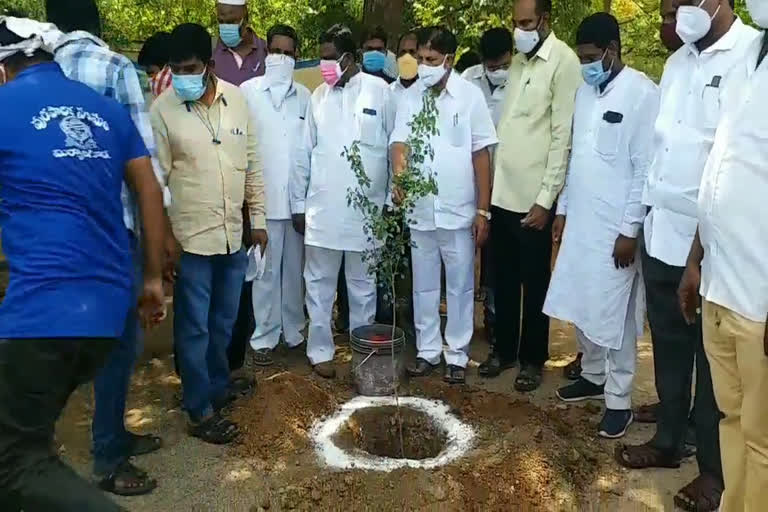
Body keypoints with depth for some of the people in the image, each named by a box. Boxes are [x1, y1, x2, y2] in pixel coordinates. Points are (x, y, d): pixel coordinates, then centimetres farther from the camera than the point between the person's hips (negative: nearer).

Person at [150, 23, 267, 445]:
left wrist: (258, 218, 9)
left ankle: (218, 385, 38)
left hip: (233, 233, 4)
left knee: (223, 322, 18)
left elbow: (252, 163, 8)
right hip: (191, 236, -4)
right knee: (194, 327, 6)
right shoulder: (163, 109, -10)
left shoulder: (236, 98, 1)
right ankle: (201, 412, 18)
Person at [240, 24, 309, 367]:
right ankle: (264, 336, 13)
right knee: (266, 270, 3)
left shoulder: (305, 96, 7)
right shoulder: (248, 91, 0)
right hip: (263, 196, -2)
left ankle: (293, 329, 24)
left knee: (294, 268, 11)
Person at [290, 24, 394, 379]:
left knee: (363, 284, 11)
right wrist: (298, 202, 6)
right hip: (322, 207, 2)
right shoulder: (318, 95, 6)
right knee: (319, 283, 8)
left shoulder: (379, 90, -2)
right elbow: (304, 153, 8)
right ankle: (320, 350, 20)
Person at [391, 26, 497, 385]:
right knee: (424, 285, 13)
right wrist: (399, 177, -29)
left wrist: (483, 210, -6)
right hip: (420, 210, 3)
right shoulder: (410, 98, 2)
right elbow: (399, 143, -6)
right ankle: (427, 351, 27)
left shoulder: (470, 96, -5)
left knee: (460, 286, 8)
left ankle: (457, 355, 21)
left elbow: (481, 155, -3)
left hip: (459, 210, -2)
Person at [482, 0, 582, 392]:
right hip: (502, 191, 6)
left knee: (534, 283, 7)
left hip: (533, 196, -6)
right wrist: (491, 183, 9)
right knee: (504, 279, 15)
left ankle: (533, 359, 21)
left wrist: (546, 198, -15)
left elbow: (563, 135, -13)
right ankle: (504, 349, 29)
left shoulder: (563, 61, -9)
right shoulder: (519, 60, 13)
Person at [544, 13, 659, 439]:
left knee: (614, 315, 2)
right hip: (579, 220, 7)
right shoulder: (585, 91, 11)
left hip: (615, 227, -7)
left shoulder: (641, 93, -12)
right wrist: (562, 209, 14)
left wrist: (630, 230, -16)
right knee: (580, 307, 15)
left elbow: (646, 168, -14)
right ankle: (593, 376, 35)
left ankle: (619, 399, 17)